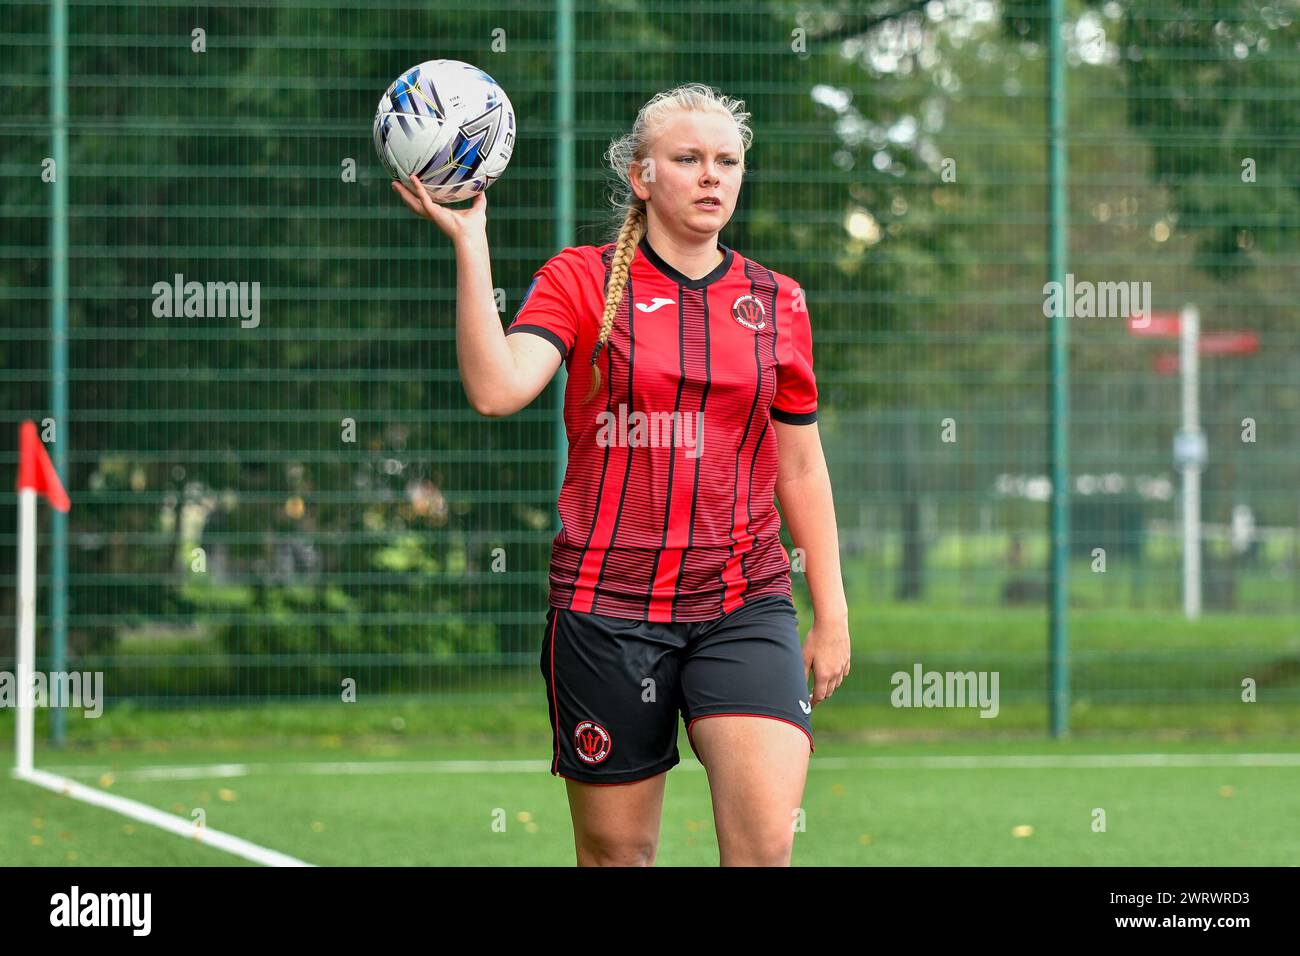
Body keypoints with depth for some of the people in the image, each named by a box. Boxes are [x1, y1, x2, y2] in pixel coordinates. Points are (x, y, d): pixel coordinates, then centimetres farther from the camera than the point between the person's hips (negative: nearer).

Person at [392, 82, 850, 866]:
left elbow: (801, 467, 14)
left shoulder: (777, 302, 9)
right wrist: (469, 241, -20)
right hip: (608, 602, -1)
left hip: (745, 603, 2)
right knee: (616, 850, 6)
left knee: (767, 842, -17)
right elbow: (496, 389, -17)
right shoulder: (581, 280, 0)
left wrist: (831, 612, 11)